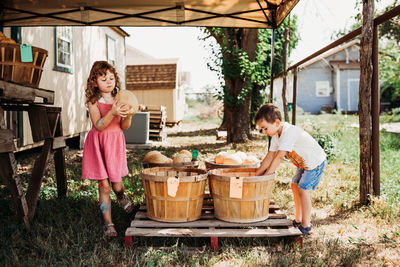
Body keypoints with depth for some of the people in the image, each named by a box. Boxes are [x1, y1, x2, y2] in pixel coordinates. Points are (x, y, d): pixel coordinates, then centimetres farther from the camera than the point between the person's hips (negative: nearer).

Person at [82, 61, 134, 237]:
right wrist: (113, 113, -31)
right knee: (104, 185, -1)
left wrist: (127, 114, -19)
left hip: (115, 143, 2)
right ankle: (108, 223, 9)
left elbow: (124, 126, 1)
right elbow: (98, 126, -17)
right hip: (98, 144, -2)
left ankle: (122, 198, 43)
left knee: (116, 183, 5)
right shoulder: (93, 102, -6)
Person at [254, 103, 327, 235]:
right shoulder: (276, 134, -4)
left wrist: (266, 175, -29)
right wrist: (256, 174, -6)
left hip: (316, 161, -10)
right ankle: (298, 220, 26)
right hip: (304, 163, 10)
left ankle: (306, 226, -1)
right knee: (295, 186, 13)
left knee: (303, 189, -12)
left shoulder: (289, 132, -33)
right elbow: (270, 155, -2)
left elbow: (279, 157, -35)